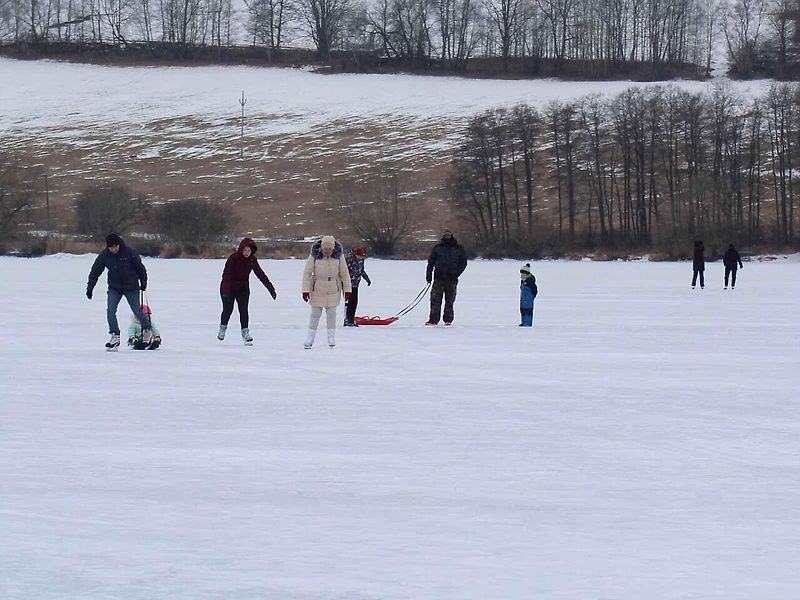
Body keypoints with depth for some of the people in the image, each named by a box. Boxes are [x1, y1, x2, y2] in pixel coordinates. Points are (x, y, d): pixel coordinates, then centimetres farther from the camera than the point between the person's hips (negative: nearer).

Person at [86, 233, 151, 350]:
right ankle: (115, 336, -3)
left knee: (137, 311, 4)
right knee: (110, 311, -11)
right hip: (114, 288, 2)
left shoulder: (129, 253, -16)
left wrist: (143, 282, 6)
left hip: (131, 287, -2)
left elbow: (140, 268, -2)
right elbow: (95, 271, -1)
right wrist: (90, 288, -2)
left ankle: (147, 330, 29)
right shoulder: (104, 256, -9)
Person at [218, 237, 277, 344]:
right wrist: (226, 290, -36)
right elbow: (226, 274, -25)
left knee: (243, 310, -6)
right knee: (228, 309, -2)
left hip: (243, 288, 3)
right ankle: (223, 327, 23)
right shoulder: (233, 258, -20)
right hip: (228, 287, -3)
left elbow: (261, 274, -3)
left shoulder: (252, 260, -6)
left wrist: (271, 288, -5)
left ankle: (245, 332, 0)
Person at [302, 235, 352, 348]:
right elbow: (307, 273, -9)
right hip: (317, 289, -1)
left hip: (333, 290, 1)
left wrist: (347, 290, 0)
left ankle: (331, 335, 17)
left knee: (331, 312, 5)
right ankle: (310, 336, 14)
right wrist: (305, 290, -12)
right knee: (315, 313, 4)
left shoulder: (338, 256, -9)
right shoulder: (314, 256, -14)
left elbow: (345, 274, 0)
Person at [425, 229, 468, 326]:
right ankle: (433, 320, -4)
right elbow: (431, 262, 11)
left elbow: (463, 262, 9)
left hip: (452, 279, 0)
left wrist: (457, 273, -5)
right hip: (439, 278, 0)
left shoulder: (458, 249, 7)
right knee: (435, 300, -5)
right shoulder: (437, 248, 9)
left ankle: (448, 320, 11)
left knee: (449, 301, 3)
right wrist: (429, 275, 3)